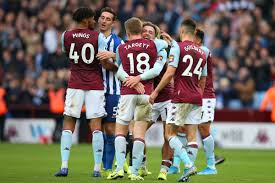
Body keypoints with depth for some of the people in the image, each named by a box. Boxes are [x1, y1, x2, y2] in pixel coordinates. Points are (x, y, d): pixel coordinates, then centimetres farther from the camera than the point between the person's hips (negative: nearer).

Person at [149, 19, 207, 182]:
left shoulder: (178, 47, -6)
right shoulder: (202, 52, 14)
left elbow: (170, 72, -12)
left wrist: (156, 91, -5)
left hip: (181, 97, -6)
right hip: (197, 98, 6)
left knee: (170, 133, 1)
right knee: (192, 136, 5)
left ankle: (189, 164, -15)